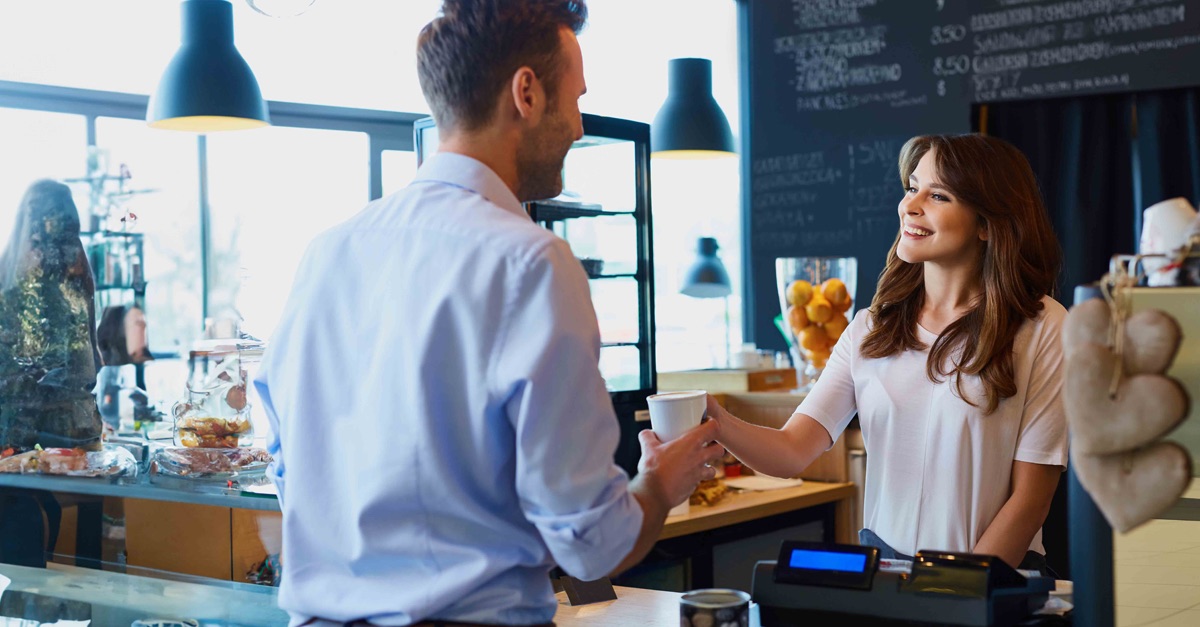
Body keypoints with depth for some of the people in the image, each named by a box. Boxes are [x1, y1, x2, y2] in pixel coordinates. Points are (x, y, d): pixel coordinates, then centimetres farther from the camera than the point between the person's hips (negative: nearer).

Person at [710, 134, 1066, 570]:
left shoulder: (1041, 329, -3)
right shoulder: (871, 330, 9)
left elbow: (1030, 496, -3)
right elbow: (793, 452, 0)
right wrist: (719, 423, -19)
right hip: (879, 566, 3)